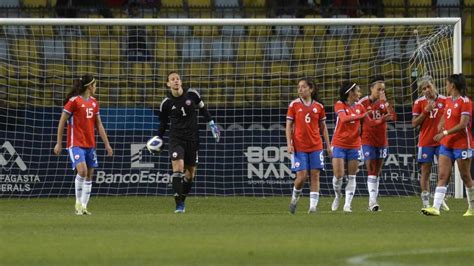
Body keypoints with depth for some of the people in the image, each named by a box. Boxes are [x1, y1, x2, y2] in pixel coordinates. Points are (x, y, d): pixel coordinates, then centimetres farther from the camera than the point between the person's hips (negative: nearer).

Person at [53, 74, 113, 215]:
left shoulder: (94, 102, 12)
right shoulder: (74, 101, -9)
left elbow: (99, 125, 18)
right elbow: (62, 122, -6)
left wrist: (107, 144, 15)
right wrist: (58, 143, -7)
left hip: (90, 144, 7)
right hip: (76, 144, -7)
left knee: (89, 175, 5)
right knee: (82, 170, -23)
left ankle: (83, 207, 12)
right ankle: (78, 202, -7)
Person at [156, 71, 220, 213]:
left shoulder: (192, 94, -4)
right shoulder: (166, 103, -5)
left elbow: (202, 109, 13)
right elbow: (163, 123, 9)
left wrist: (212, 124, 8)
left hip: (192, 138, 2)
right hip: (176, 138, -2)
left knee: (190, 172, 7)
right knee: (178, 167, -21)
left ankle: (182, 200, 27)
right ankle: (179, 205, -19)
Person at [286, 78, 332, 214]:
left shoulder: (318, 106, 6)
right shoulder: (294, 105, 1)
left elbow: (323, 127, 13)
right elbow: (289, 126, 2)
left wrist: (328, 145, 9)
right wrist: (289, 144, -7)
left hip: (316, 146, 2)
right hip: (299, 147, -2)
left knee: (315, 175, -4)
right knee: (302, 176, -8)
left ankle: (313, 206, -2)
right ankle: (295, 198, 20)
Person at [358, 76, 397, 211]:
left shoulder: (384, 102, 5)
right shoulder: (363, 103, -7)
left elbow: (393, 117, -8)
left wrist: (386, 102, -16)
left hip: (382, 141, 5)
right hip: (368, 141, -5)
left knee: (377, 172, 8)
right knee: (371, 171, -12)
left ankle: (372, 201, 14)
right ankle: (373, 201, -16)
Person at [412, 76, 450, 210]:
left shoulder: (444, 100, 3)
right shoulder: (419, 102, 0)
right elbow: (414, 123, -2)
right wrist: (426, 111, -13)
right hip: (425, 142, -1)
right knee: (425, 171, 0)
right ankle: (426, 202, 3)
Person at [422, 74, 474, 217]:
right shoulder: (448, 100, 12)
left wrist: (445, 133, -27)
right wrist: (440, 126, 8)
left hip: (462, 144, -7)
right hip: (446, 144, 7)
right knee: (442, 176, -4)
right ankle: (435, 207, -11)